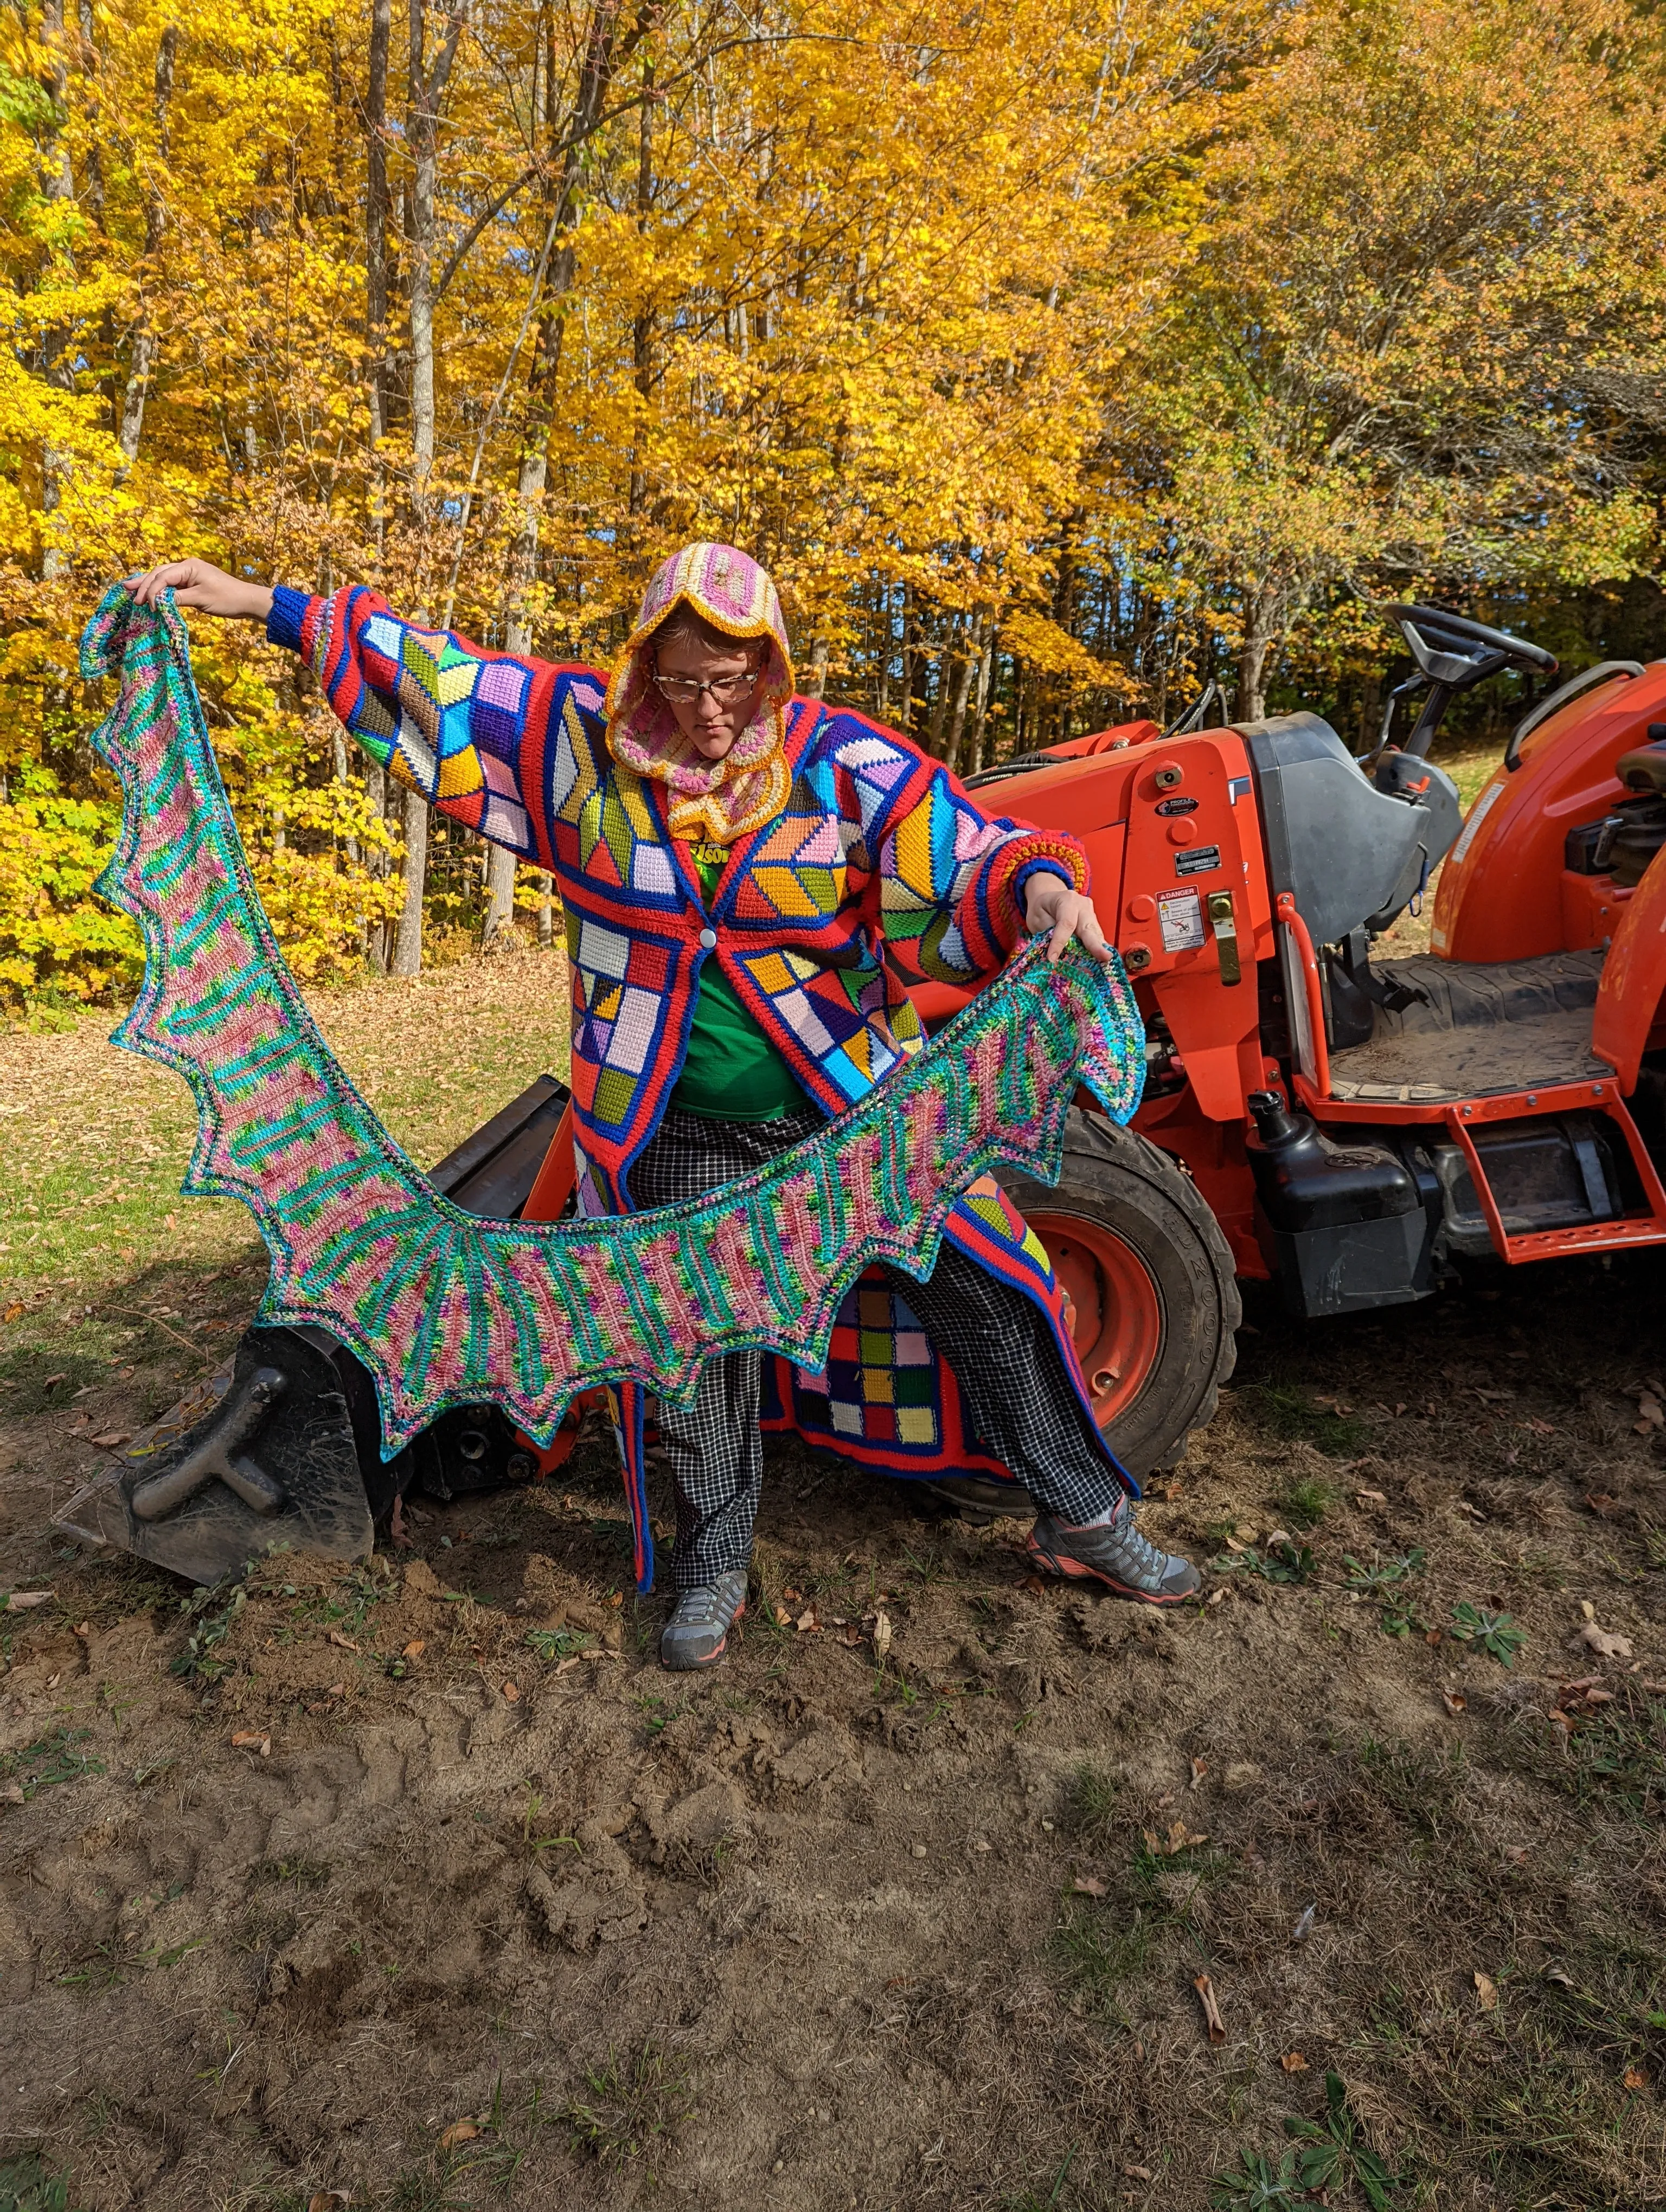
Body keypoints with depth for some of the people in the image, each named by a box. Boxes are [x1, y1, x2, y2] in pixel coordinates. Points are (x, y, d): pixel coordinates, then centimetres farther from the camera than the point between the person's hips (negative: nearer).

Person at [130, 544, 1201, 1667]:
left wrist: (1042, 884, -33)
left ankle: (1083, 1516, 24)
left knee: (993, 1288, 2)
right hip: (683, 1132, 1)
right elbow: (439, 676, 6)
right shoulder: (591, 740, -1)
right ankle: (714, 1566, 33)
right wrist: (261, 604, 8)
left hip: (857, 1103, -1)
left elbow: (965, 859, -10)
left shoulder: (839, 758, -7)